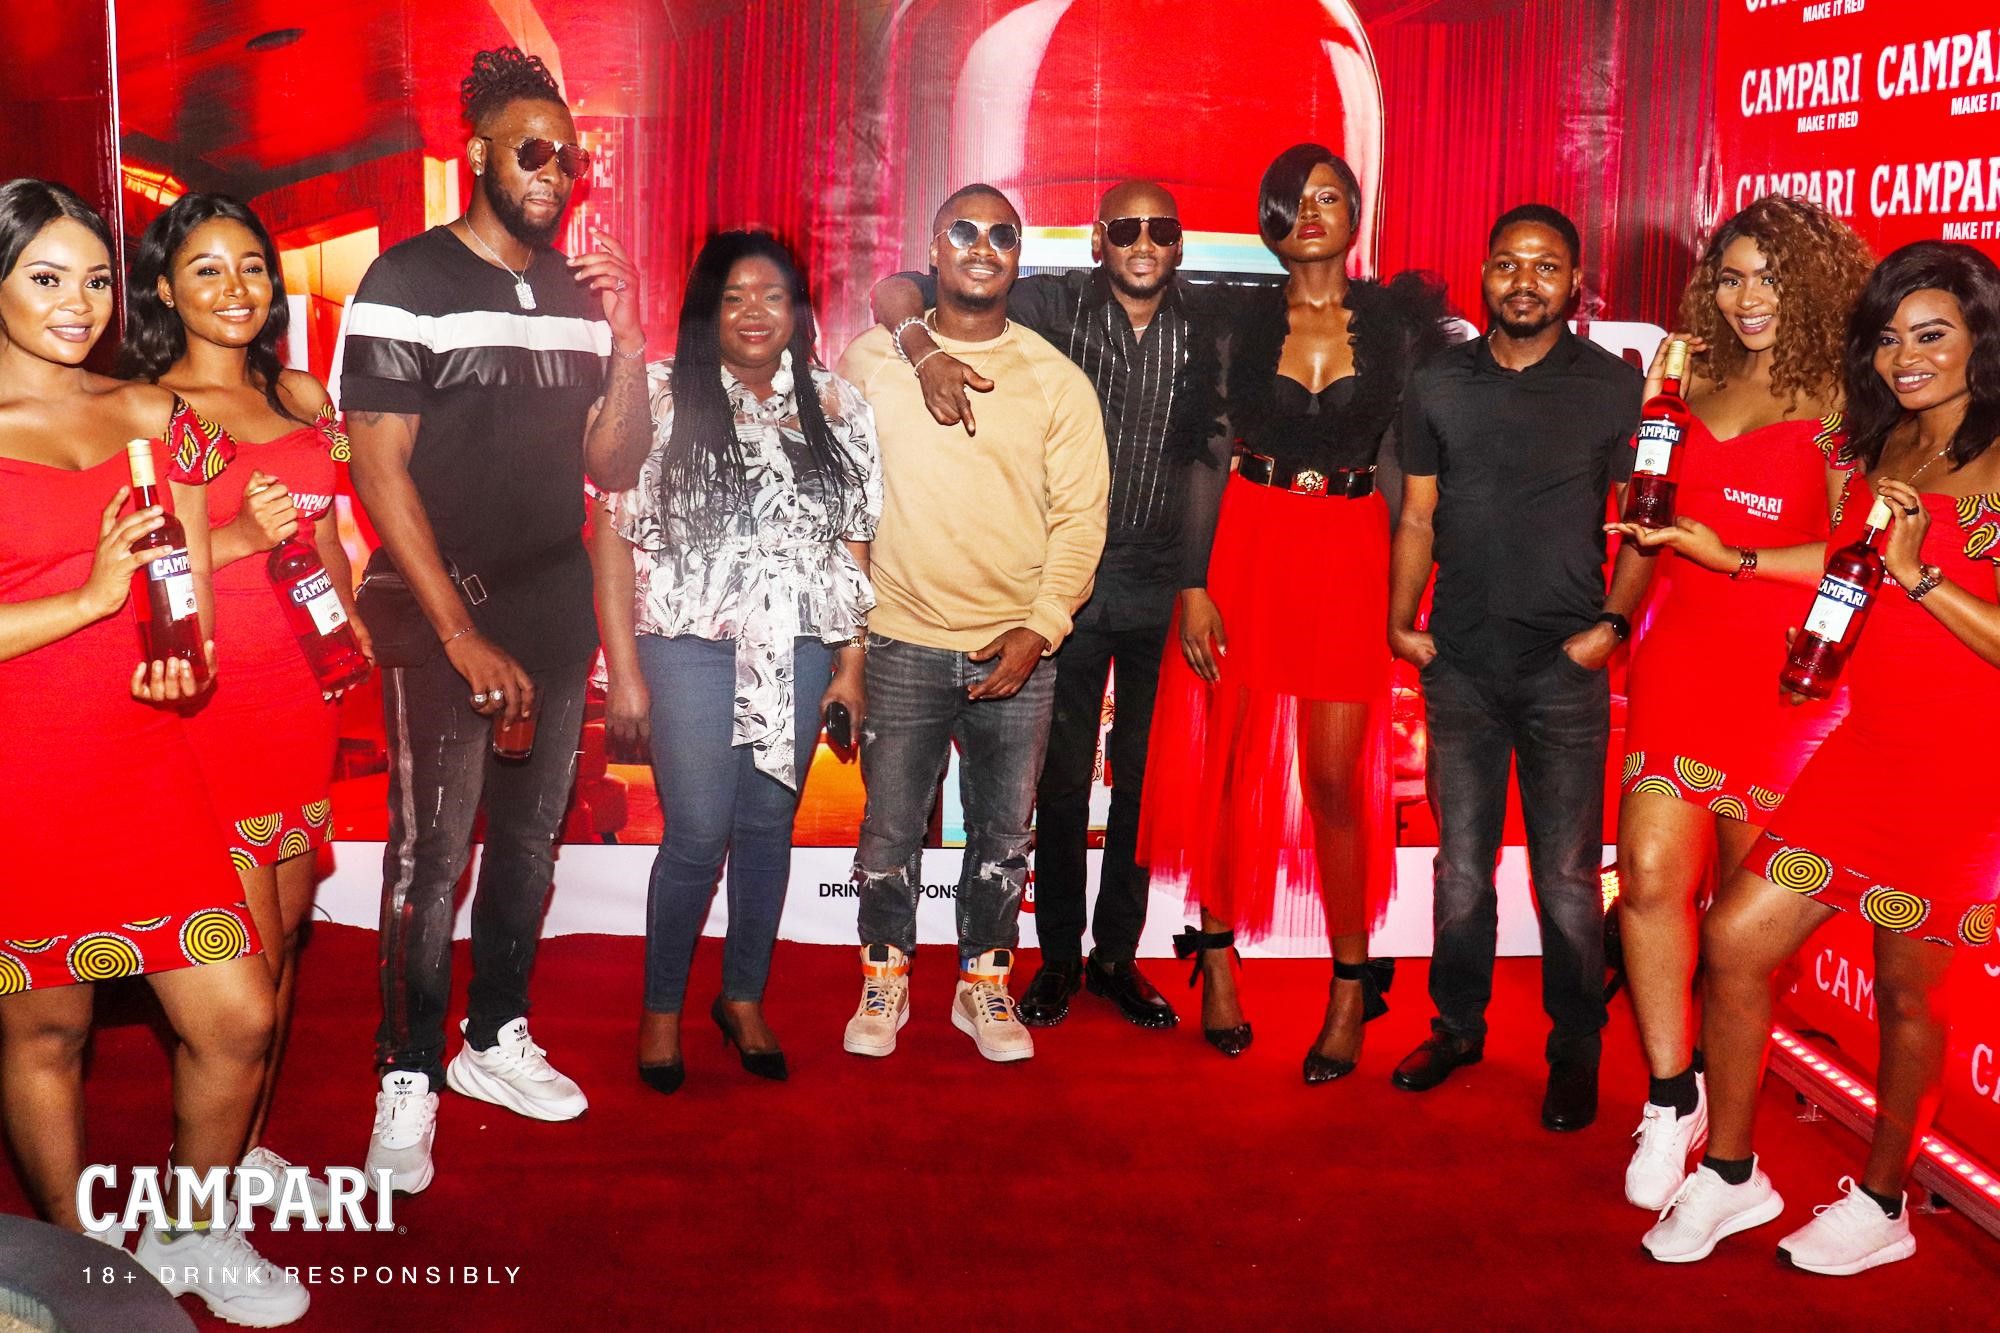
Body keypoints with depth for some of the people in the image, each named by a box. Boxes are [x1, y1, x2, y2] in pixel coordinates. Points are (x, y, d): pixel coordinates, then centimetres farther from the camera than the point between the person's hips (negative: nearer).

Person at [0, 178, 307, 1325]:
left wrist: (185, 658, -6)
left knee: (239, 1018, 1)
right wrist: (92, 596, -17)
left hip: (148, 758, 4)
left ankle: (190, 1236, 25)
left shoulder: (151, 413, 11)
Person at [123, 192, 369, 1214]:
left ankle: (252, 1142, 26)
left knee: (286, 932, 11)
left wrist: (350, 630, 10)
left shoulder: (301, 397, 13)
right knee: (247, 954, -4)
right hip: (208, 699, -6)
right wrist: (237, 539, -22)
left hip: (302, 691, 6)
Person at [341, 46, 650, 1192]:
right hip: (445, 613, -5)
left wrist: (628, 338, -8)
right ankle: (409, 1076, 9)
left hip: (556, 610, 6)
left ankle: (497, 1040, 27)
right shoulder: (409, 282, -7)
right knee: (433, 852, -5)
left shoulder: (581, 292, 9)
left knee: (531, 837, 12)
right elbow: (381, 469, -11)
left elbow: (615, 466, 8)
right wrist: (462, 635, -16)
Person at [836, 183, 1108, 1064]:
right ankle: (884, 979, 25)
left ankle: (984, 984, 26)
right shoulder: (872, 361, 3)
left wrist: (1041, 629, -8)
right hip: (902, 643, 0)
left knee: (1003, 835, 9)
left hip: (1018, 651, 1)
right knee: (889, 829, 6)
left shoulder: (1056, 381, 3)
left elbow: (1080, 514, 2)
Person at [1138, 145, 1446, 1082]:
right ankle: (1217, 958, 21)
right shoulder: (1241, 323, 5)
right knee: (1226, 761, 4)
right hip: (1246, 541, 1)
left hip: (1351, 554, -1)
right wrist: (1194, 584, -6)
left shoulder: (1397, 322, 5)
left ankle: (1351, 991, 9)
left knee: (1335, 777, -3)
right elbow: (1206, 458, 2)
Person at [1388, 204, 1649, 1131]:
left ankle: (1575, 1052, 17)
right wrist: (1401, 621, 1)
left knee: (1567, 875, 1)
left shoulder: (1613, 387, 1)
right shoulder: (1439, 385, 8)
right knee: (1461, 864, 11)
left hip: (1565, 668, -2)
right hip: (1460, 663, 2)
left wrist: (1612, 622, -8)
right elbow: (1417, 519, 11)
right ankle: (1458, 1024, 27)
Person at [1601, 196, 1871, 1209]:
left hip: (1782, 669, -3)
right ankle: (1670, 1100, 4)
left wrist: (1733, 557, -14)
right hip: (1679, 656, 4)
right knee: (1650, 873, -8)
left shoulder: (1842, 397, -1)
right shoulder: (1700, 383, 14)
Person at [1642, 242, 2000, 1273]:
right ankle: (1728, 1175, 19)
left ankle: (1880, 1206, 29)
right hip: (1863, 752, 6)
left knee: (1906, 992, 8)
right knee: (1734, 939, 2)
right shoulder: (1886, 447, 9)